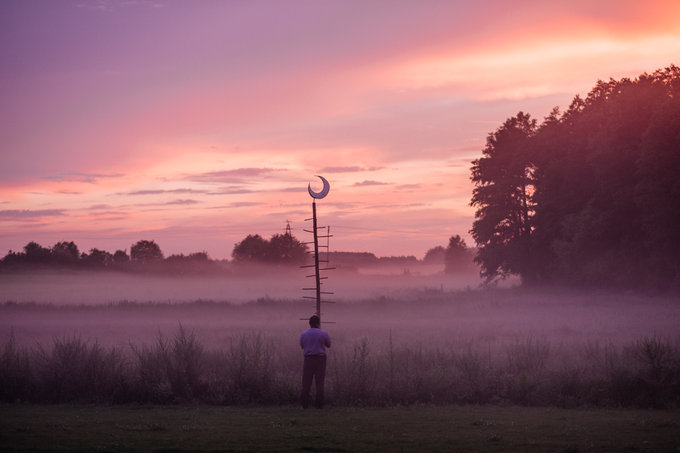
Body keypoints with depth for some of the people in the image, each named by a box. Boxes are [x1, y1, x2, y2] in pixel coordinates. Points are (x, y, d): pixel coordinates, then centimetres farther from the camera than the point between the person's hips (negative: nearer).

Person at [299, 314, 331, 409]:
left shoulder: (303, 334, 0)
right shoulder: (324, 334, -4)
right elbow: (328, 345, 11)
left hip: (308, 359, 1)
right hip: (320, 359, -1)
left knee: (306, 382, 5)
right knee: (319, 382, 3)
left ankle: (304, 404, 2)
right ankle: (319, 404, 1)